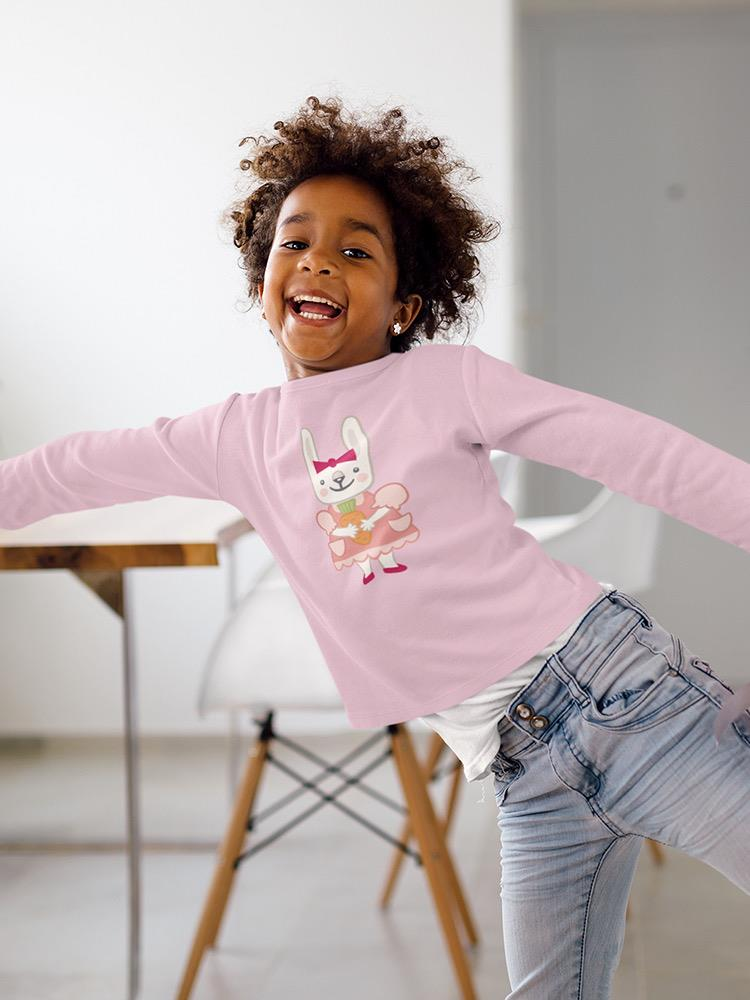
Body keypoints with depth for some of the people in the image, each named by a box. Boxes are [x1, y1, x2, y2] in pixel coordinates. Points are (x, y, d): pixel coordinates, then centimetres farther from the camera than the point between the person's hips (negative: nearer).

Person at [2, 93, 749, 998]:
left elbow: (637, 449, -5)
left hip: (609, 683, -3)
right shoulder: (239, 438, 11)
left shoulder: (445, 379, -1)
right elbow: (81, 469, 22)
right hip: (520, 767, 4)